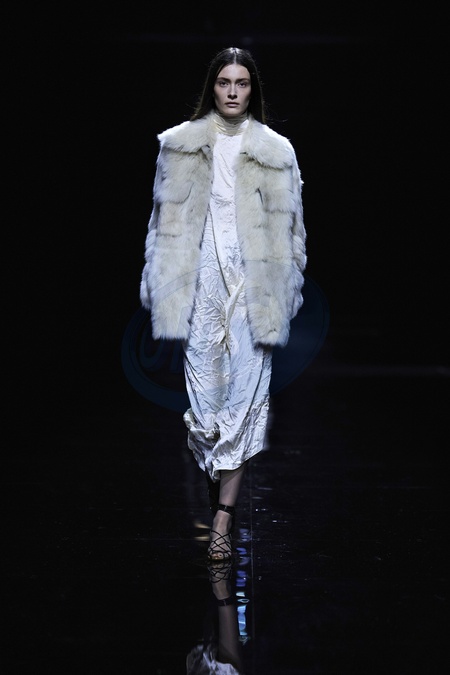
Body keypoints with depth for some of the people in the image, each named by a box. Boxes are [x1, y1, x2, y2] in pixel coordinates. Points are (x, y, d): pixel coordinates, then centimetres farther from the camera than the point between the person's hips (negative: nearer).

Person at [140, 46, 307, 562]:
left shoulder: (276, 151, 6)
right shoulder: (180, 145, 7)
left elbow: (289, 225, 8)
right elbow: (165, 218, 9)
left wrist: (288, 290, 5)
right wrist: (161, 289, 5)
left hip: (255, 286, 0)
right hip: (201, 282, 1)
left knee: (246, 393, -5)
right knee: (204, 389, 0)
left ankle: (223, 517, -4)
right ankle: (220, 493, 17)